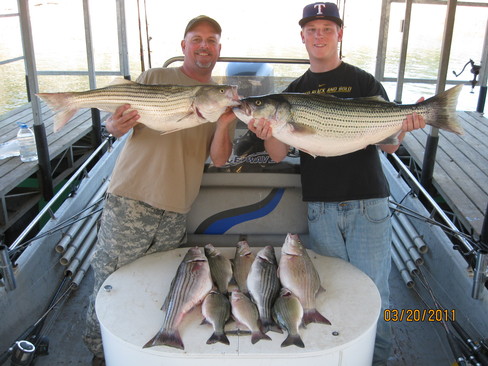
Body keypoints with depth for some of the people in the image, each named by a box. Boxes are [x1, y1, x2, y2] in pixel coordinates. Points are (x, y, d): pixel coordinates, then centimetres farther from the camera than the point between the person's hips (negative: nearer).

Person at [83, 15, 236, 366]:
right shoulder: (155, 78, 5)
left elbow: (219, 159, 3)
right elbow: (117, 124, 4)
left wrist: (224, 124, -15)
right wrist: (117, 125, -19)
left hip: (176, 209, 2)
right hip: (132, 198, -2)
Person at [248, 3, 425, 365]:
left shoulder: (364, 83, 1)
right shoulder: (295, 91, 9)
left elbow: (388, 145, -1)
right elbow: (279, 154, 3)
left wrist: (402, 127, -22)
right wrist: (268, 133, -18)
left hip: (367, 203, -2)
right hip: (320, 206, 2)